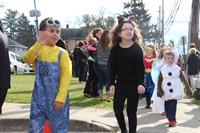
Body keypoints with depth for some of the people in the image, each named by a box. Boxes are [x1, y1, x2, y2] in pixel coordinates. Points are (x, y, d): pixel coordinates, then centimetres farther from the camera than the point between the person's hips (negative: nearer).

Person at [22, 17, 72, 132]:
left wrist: (61, 98, -16)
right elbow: (26, 59, -21)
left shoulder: (62, 53, -3)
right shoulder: (38, 50, 1)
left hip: (57, 98, -1)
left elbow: (66, 76, -8)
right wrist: (39, 44, -35)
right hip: (39, 97, 1)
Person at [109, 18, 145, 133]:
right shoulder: (115, 49, 0)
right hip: (120, 84, 3)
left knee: (132, 111, 4)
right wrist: (112, 83, -2)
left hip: (134, 84, -2)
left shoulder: (137, 48, -7)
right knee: (117, 109, -2)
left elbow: (141, 68, -9)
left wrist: (141, 83, -19)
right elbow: (113, 68, 4)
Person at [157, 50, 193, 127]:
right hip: (166, 91, 2)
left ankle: (172, 120, -10)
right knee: (167, 105, 7)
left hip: (175, 91, -2)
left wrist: (188, 88, 4)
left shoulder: (177, 69, 0)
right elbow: (159, 80, 5)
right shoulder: (163, 69, 2)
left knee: (173, 105, -10)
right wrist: (159, 89, -2)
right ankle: (170, 118, 22)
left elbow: (183, 79, 4)